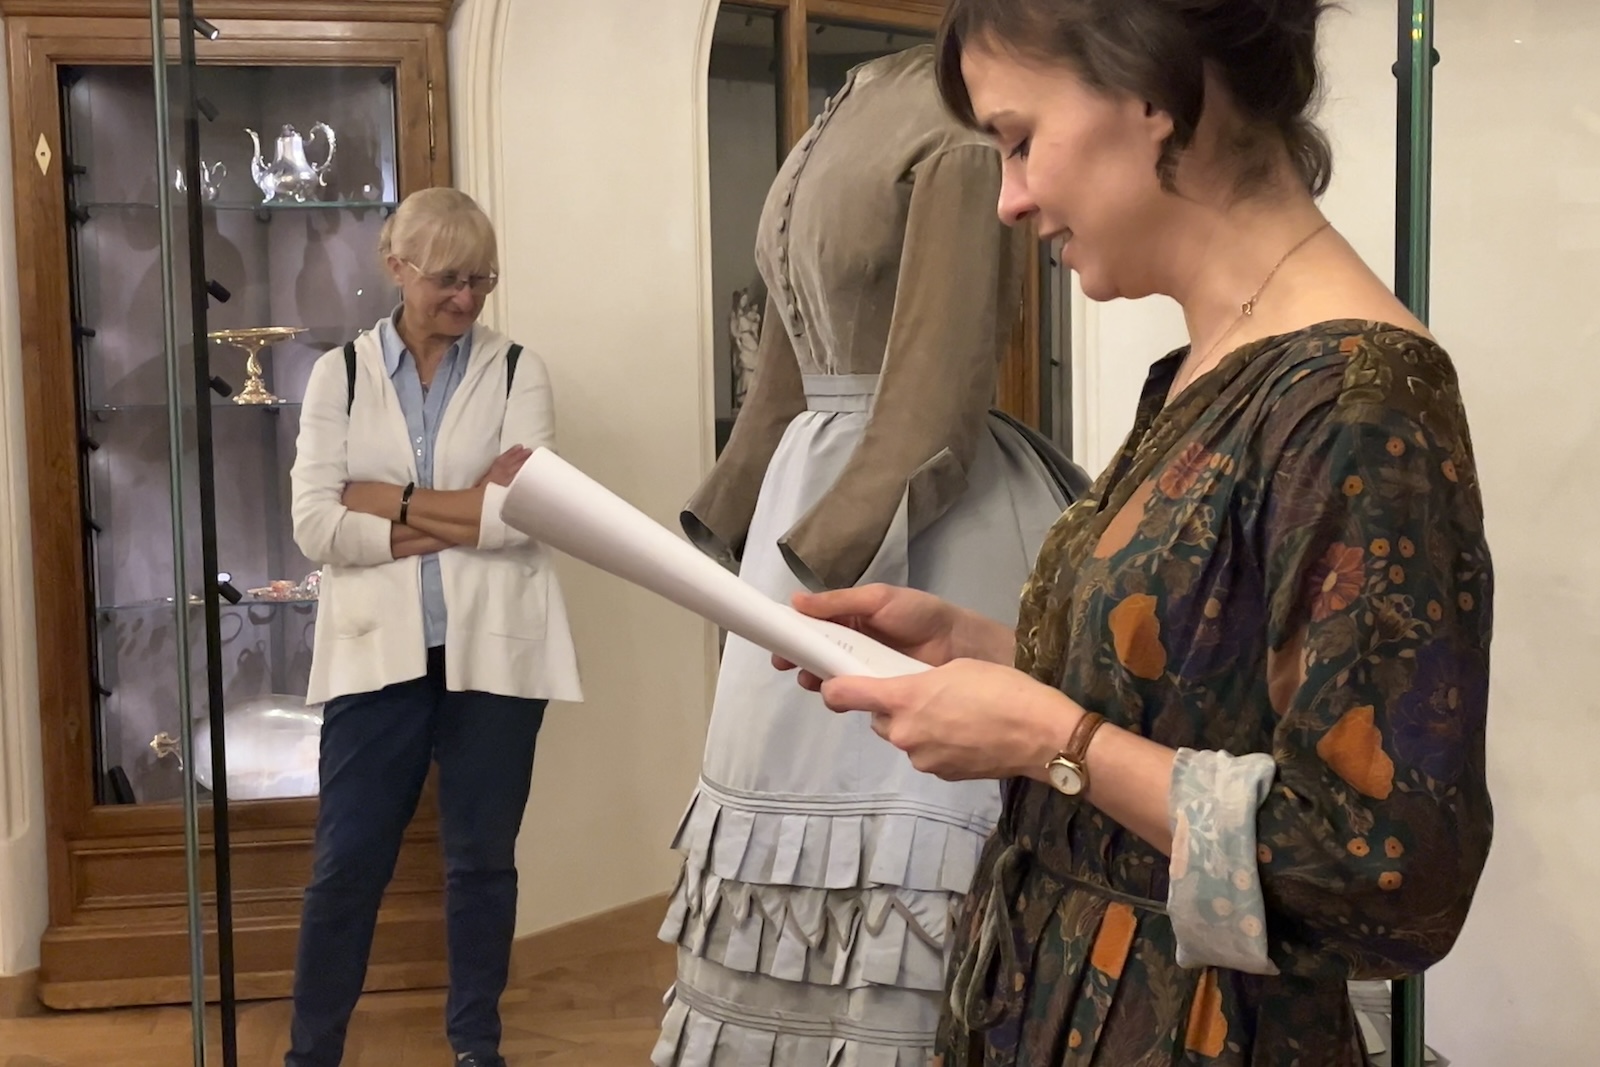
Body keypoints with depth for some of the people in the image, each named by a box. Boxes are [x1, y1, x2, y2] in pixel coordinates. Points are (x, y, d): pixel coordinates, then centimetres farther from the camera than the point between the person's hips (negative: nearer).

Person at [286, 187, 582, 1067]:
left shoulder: (517, 371, 4)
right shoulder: (339, 374, 5)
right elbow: (316, 525, -7)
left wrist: (393, 502, -9)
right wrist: (465, 514, -12)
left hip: (494, 650, 0)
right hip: (378, 651, 0)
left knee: (482, 857, 11)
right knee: (348, 862, 5)